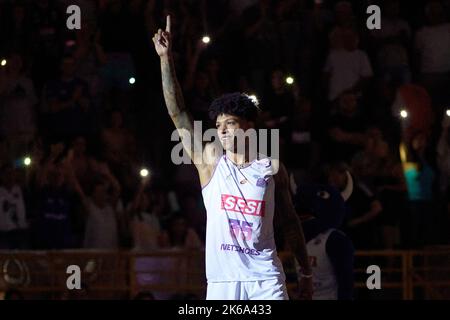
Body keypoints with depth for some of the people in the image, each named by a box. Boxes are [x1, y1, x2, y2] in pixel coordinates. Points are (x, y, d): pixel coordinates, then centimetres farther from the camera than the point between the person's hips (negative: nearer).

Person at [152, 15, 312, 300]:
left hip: (265, 279, 0)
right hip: (222, 280, 1)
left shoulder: (272, 169, 5)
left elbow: (290, 222, 12)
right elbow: (178, 114, -3)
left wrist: (306, 273, 12)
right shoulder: (209, 162, 5)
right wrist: (166, 59, -11)